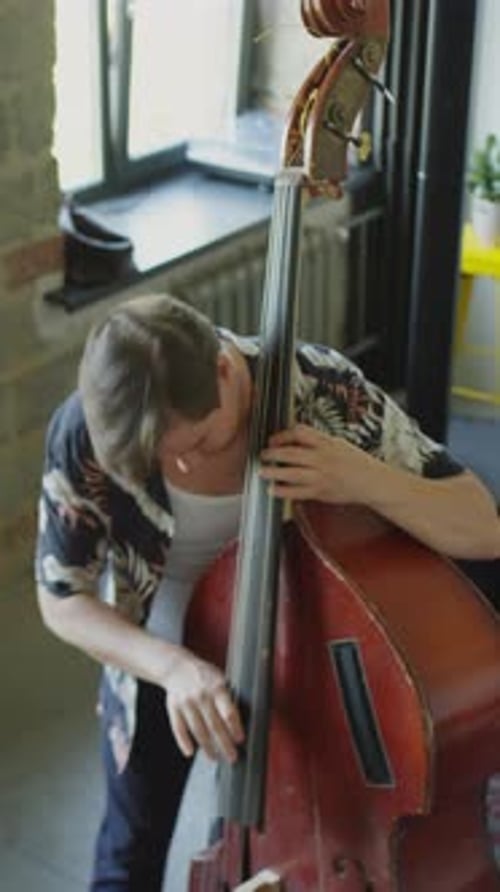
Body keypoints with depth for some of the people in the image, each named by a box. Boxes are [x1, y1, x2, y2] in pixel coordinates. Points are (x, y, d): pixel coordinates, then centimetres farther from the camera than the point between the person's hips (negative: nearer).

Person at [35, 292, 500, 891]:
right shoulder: (85, 433, -30)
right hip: (158, 657, 1)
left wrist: (365, 480, -45)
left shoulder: (325, 393, -31)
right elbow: (63, 600, -16)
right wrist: (172, 665, -35)